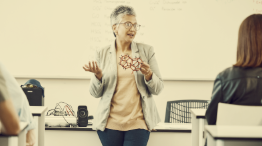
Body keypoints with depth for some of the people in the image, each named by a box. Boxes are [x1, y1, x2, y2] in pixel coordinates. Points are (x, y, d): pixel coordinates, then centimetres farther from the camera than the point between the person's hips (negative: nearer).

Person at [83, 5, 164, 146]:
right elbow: (95, 93, 6)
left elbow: (158, 89, 6)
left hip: (138, 123, 0)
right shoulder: (102, 54, 6)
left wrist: (148, 75, -14)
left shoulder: (146, 51, 6)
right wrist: (98, 75, -13)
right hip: (110, 123, 0)